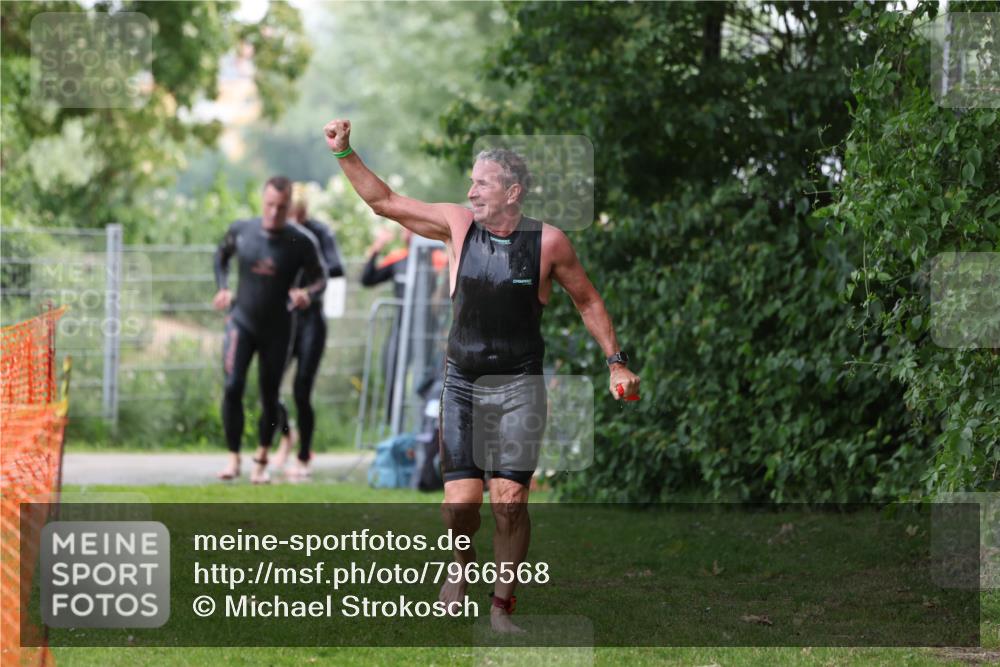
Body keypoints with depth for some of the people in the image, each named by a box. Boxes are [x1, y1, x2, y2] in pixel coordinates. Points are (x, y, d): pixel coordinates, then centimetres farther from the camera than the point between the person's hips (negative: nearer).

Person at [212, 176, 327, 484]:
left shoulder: (301, 242, -14)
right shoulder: (241, 230, -7)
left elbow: (320, 277, -2)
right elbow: (222, 255, 15)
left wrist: (307, 294, -24)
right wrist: (222, 288, 3)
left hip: (278, 328, -1)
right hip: (242, 321, 1)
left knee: (270, 395, 6)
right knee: (232, 386, -16)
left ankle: (262, 459, 28)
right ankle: (233, 458, -6)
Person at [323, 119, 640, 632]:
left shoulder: (548, 242, -4)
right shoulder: (458, 225, 1)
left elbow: (587, 301, 9)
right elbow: (384, 201, 7)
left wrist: (615, 361, 6)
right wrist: (344, 152, -1)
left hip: (519, 387, -2)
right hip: (462, 383, 2)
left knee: (509, 503, -10)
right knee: (460, 502, -8)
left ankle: (502, 606, 5)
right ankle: (463, 569, 23)